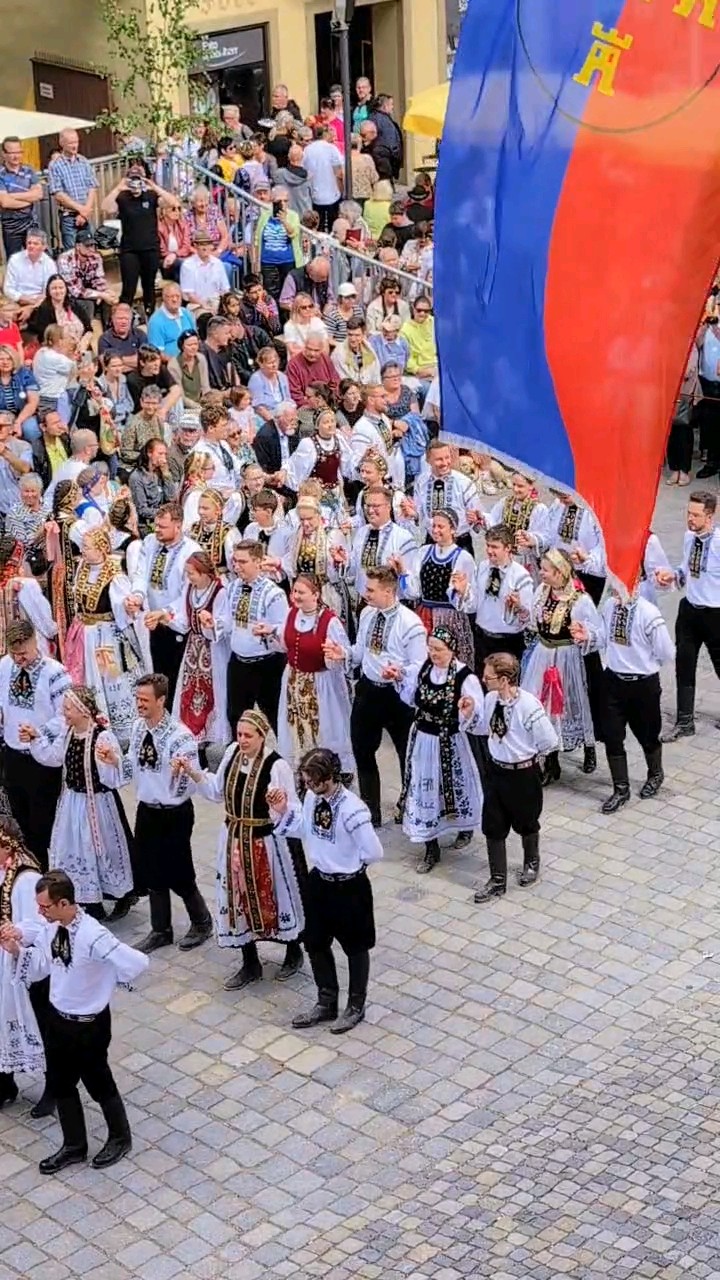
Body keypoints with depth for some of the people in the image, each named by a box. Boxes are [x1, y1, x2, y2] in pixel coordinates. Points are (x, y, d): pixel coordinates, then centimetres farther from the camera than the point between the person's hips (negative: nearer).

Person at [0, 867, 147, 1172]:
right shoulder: (49, 927, -9)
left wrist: (106, 977, -17)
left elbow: (137, 964, -34)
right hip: (57, 1017, 7)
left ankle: (120, 1138, 42)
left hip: (89, 1024, -7)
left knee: (98, 1084, 15)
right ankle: (74, 1146, 42)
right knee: (60, 1084, 20)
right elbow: (42, 965, 5)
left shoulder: (93, 936, -32)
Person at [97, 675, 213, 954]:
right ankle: (161, 930, 34)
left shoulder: (180, 736, -23)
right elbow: (133, 767, 8)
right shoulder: (138, 727, -2)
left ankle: (201, 922, 32)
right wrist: (115, 761, -11)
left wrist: (179, 772, -44)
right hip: (146, 811, 6)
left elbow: (189, 785, -23)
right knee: (150, 872, 16)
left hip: (174, 814, -6)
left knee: (178, 875, 6)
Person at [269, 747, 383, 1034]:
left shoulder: (352, 809, -29)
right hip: (318, 882, 7)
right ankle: (326, 1003, 38)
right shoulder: (312, 798, -7)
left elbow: (373, 852, -23)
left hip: (349, 888, -7)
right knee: (315, 944, 19)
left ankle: (355, 1006, 33)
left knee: (355, 947, 15)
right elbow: (302, 829, 10)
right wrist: (282, 812, -7)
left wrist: (347, 861, -8)